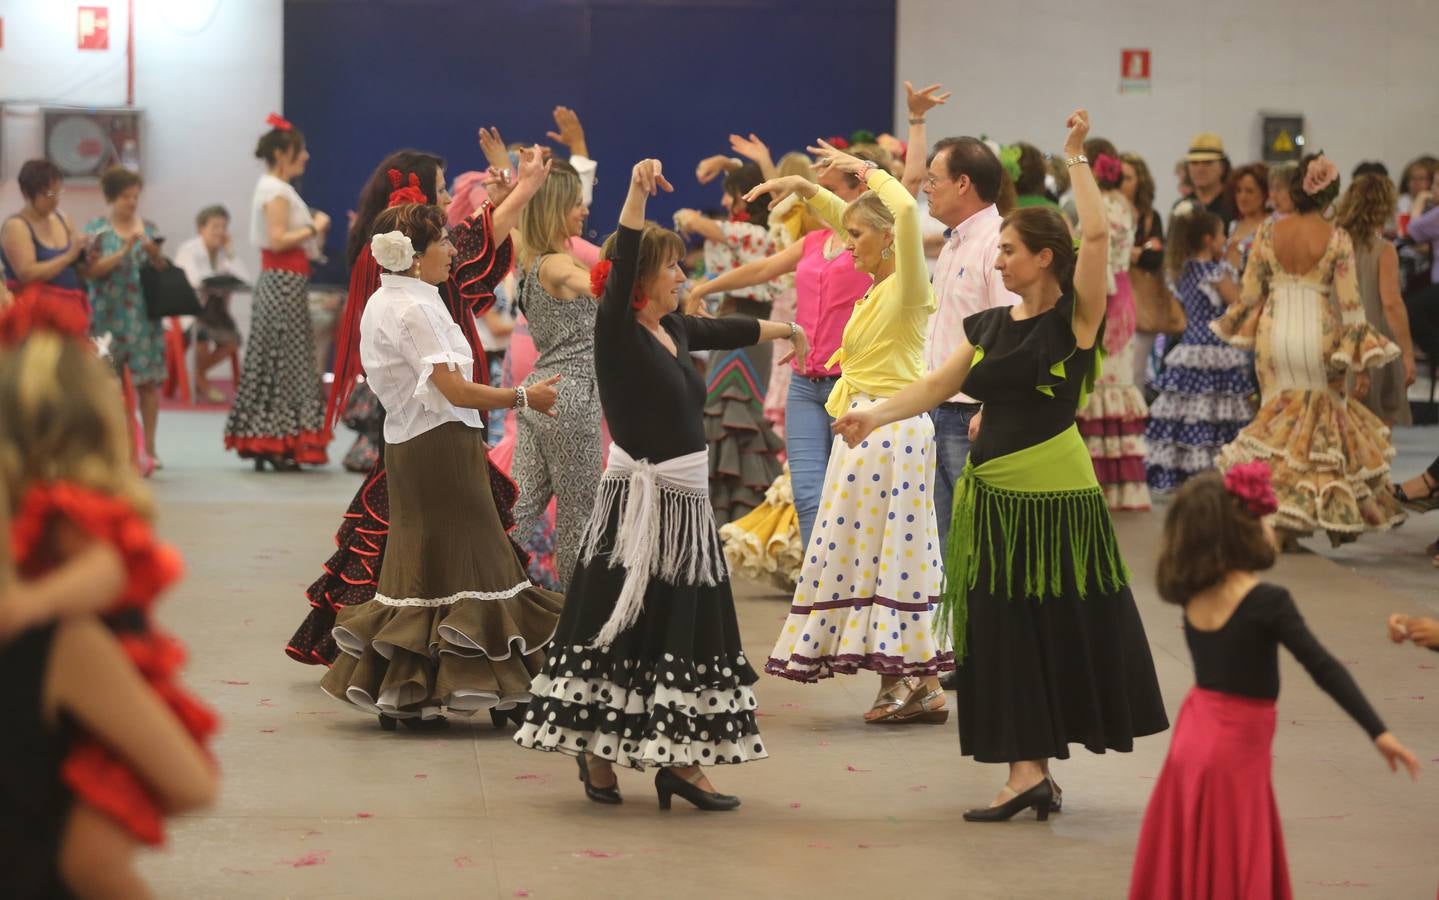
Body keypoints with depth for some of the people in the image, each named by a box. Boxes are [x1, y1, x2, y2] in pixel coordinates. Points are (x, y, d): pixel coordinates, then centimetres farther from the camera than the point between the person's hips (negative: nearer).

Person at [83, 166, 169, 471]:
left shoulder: (148, 228, 11)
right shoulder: (96, 229, 3)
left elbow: (164, 272, 12)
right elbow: (90, 271, -8)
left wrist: (155, 255, -8)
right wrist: (123, 251, -15)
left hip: (144, 315, 2)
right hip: (108, 316, -2)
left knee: (149, 380, -4)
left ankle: (148, 448, 1)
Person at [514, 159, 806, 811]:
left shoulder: (673, 331, 12)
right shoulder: (618, 332, -10)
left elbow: (728, 331, 31)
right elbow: (620, 263, -27)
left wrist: (785, 329, 48)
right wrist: (637, 195, -38)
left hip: (686, 502, 8)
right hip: (639, 504, -8)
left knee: (687, 632, 9)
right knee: (621, 629, -3)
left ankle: (678, 762, 15)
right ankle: (597, 755, 8)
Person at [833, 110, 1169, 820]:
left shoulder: (1074, 318, -6)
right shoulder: (989, 325, 13)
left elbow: (1096, 236, -19)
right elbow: (938, 384, 12)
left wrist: (1075, 159, -15)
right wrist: (877, 416, 0)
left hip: (1057, 496, -6)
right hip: (993, 498, 6)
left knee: (1067, 632, 0)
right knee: (1003, 639, 5)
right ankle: (1028, 772, 9)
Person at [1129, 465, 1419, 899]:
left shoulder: (1191, 595, -2)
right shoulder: (1267, 602, -19)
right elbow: (1323, 667, -22)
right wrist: (1378, 732, -23)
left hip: (1193, 737, 6)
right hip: (1237, 749, -6)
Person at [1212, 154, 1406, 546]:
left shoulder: (1268, 232, -2)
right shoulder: (1337, 239, -8)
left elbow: (1249, 293, 2)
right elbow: (1350, 302, -7)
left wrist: (1242, 327, 21)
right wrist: (1361, 360, -1)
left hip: (1274, 332, 2)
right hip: (1318, 333, -2)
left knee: (1279, 420, 13)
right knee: (1328, 418, 13)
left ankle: (1284, 517, 7)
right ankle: (1337, 516, 16)